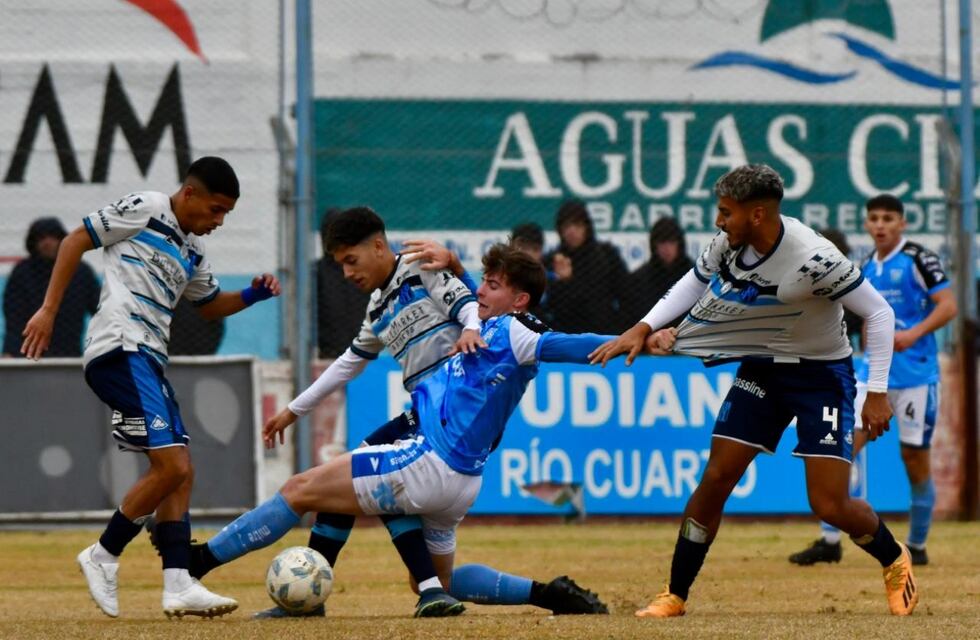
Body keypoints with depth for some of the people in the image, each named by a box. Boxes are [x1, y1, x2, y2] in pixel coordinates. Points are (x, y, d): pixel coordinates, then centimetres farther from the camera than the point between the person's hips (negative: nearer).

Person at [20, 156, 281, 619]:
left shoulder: (192, 251, 22)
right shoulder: (146, 209, -2)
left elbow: (209, 305, 37)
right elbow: (75, 241, -2)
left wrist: (251, 296, 17)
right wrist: (49, 310, -8)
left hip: (149, 360, 10)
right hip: (121, 351, -10)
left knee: (179, 473, 6)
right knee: (171, 466, -17)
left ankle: (178, 585, 3)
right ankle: (103, 556, -4)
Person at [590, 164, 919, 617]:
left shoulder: (812, 258, -30)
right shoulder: (730, 242, -12)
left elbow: (879, 312, -22)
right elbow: (696, 281, 10)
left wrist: (877, 393, -23)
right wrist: (643, 328, -1)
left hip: (822, 374, -5)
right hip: (761, 368, 5)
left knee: (830, 505, -10)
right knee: (716, 478, -1)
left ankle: (895, 562, 20)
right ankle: (675, 596, 9)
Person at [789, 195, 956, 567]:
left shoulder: (918, 259, -6)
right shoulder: (867, 268, 14)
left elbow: (948, 306, -12)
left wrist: (913, 334, -24)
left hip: (915, 375, -6)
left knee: (915, 459, 0)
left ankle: (917, 547, 15)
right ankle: (830, 541, -5)